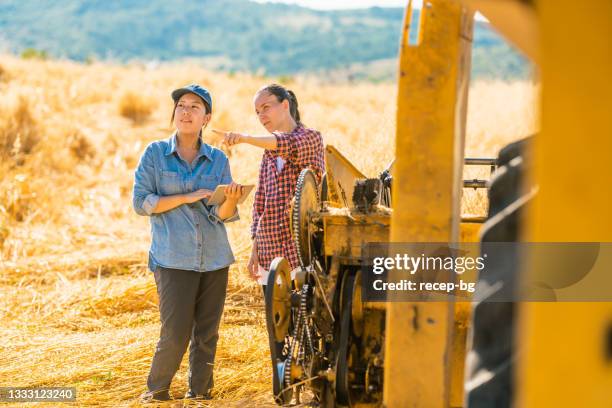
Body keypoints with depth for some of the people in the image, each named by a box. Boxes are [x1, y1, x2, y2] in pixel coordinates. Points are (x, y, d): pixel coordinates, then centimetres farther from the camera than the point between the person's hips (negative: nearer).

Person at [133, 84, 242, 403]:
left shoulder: (218, 160, 6)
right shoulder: (155, 153, 0)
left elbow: (224, 215, 1)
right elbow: (141, 203, -5)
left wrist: (231, 199, -22)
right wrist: (187, 197, -11)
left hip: (214, 258, 3)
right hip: (173, 259, -3)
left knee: (207, 333, 6)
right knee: (175, 332, -7)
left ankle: (199, 393, 21)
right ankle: (156, 391, 15)